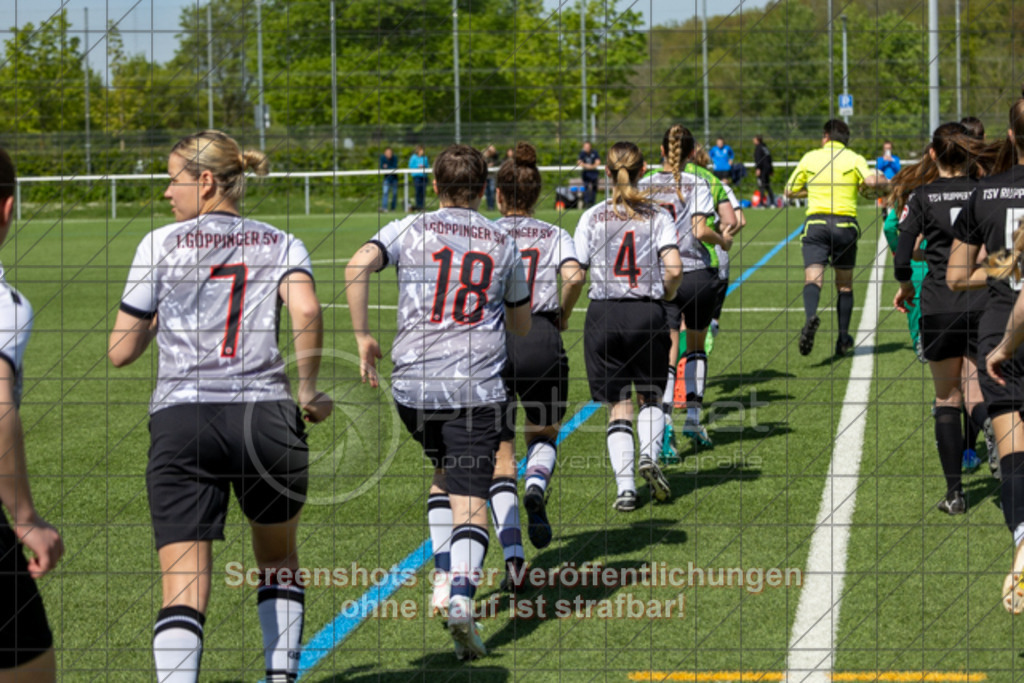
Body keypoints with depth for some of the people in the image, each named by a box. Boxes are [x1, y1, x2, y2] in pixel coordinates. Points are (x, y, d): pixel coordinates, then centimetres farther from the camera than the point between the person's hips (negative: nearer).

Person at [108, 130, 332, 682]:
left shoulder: (160, 245, 7)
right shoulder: (281, 245, 10)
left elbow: (120, 352, 8)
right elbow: (306, 312, -12)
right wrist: (309, 391, -1)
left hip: (181, 422, -2)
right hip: (267, 418, 2)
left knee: (184, 590, -6)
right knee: (279, 562, 26)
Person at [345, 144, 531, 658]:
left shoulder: (411, 229, 5)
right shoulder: (503, 243, 10)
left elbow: (358, 265, -14)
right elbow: (522, 325, 20)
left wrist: (363, 335, -7)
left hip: (412, 384, 1)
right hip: (477, 388, -1)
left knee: (444, 473, 26)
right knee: (470, 497, -5)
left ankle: (444, 575, 14)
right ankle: (462, 594, -26)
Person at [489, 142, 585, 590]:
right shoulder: (554, 235, 8)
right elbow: (574, 276, -10)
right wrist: (564, 314, 6)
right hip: (541, 342, 1)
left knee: (500, 458, 4)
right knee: (543, 435, 26)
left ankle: (513, 557, -11)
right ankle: (536, 488, -8)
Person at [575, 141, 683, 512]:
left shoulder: (592, 217, 1)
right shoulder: (658, 216, -1)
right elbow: (674, 269, -12)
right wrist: (664, 296, 8)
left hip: (603, 314, 0)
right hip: (647, 314, 0)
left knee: (617, 407, 6)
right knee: (650, 398, 18)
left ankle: (625, 487, -4)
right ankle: (649, 455, -8)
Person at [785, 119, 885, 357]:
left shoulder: (810, 158, 11)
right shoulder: (854, 159, 6)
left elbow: (789, 191, 17)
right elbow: (872, 180, -13)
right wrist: (886, 180, 9)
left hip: (816, 222, -1)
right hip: (845, 225, 1)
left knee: (813, 278, -13)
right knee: (845, 285, 15)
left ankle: (810, 316, -44)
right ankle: (843, 340, 18)